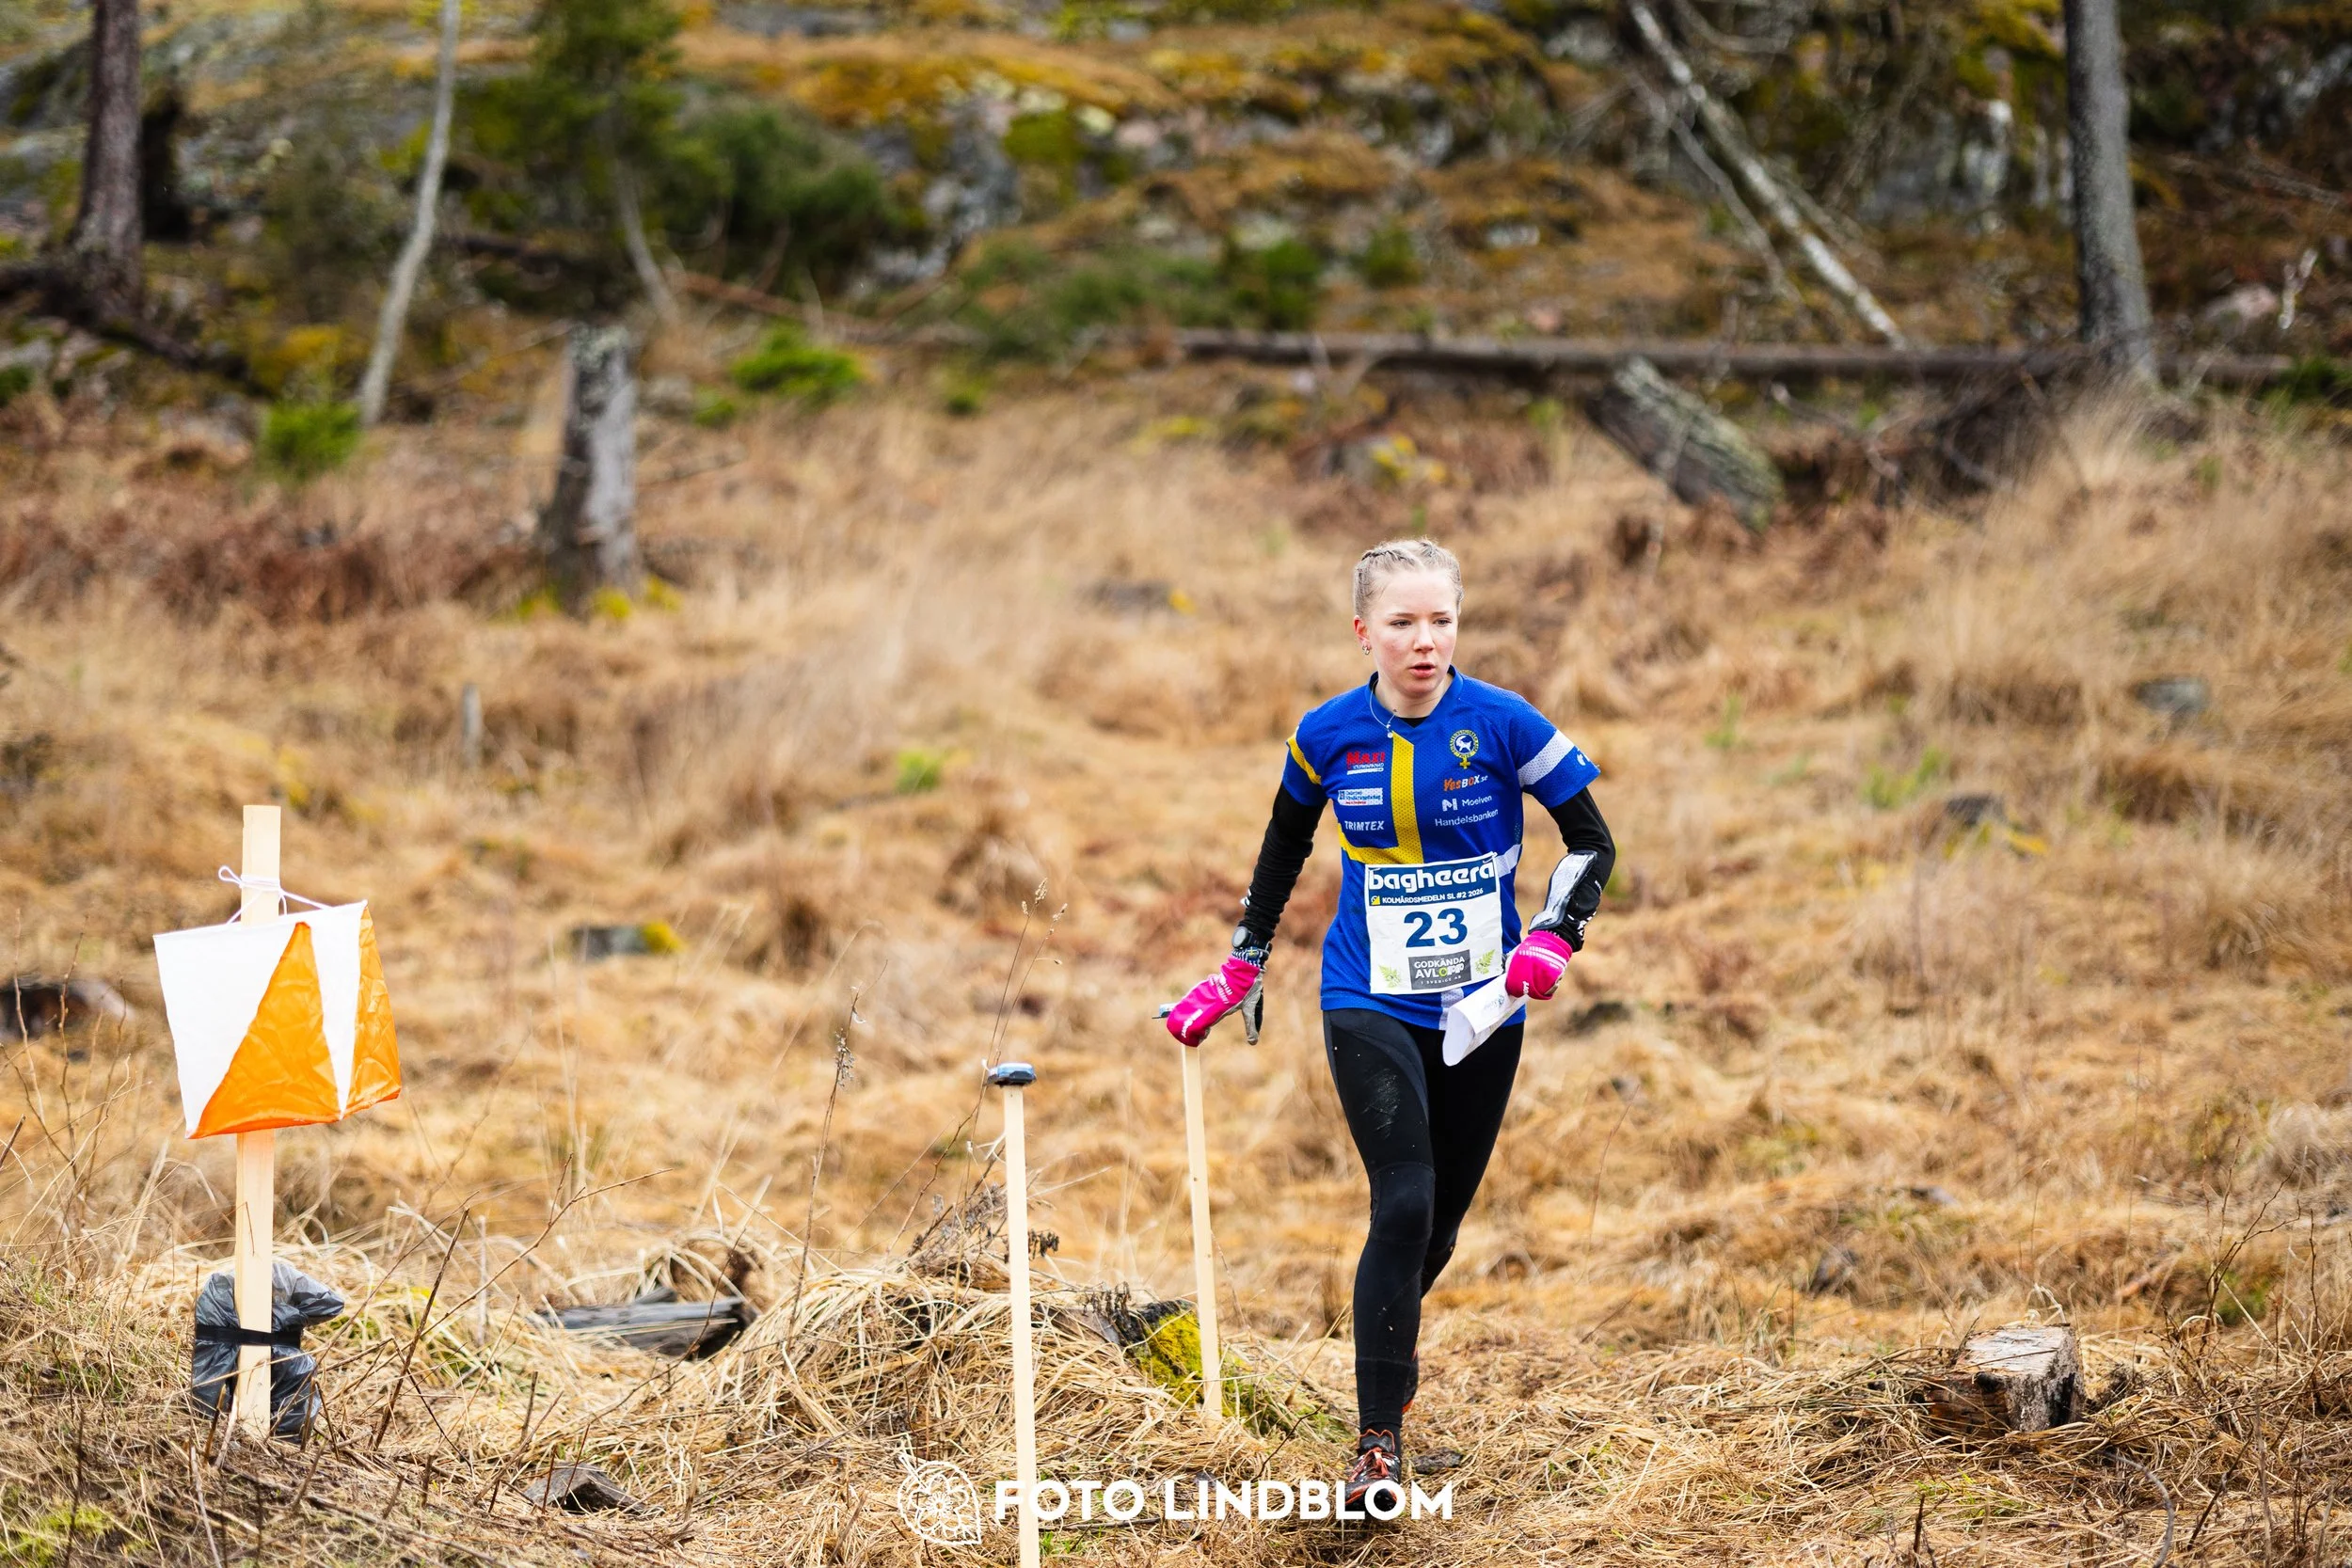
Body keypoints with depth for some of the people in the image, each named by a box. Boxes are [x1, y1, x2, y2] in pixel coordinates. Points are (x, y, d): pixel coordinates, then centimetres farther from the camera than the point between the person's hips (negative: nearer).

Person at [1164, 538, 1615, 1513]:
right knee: (1403, 1205, -17)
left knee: (1442, 1219, 10)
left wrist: (1552, 938, -17)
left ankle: (1388, 1346, 44)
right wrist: (1240, 968, 15)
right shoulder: (1327, 736, -4)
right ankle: (1379, 1442, -12)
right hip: (1369, 1005, -1)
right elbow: (1285, 846, 14)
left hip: (1480, 1009, 1)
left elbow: (1592, 840, -1)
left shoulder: (1503, 725, -9)